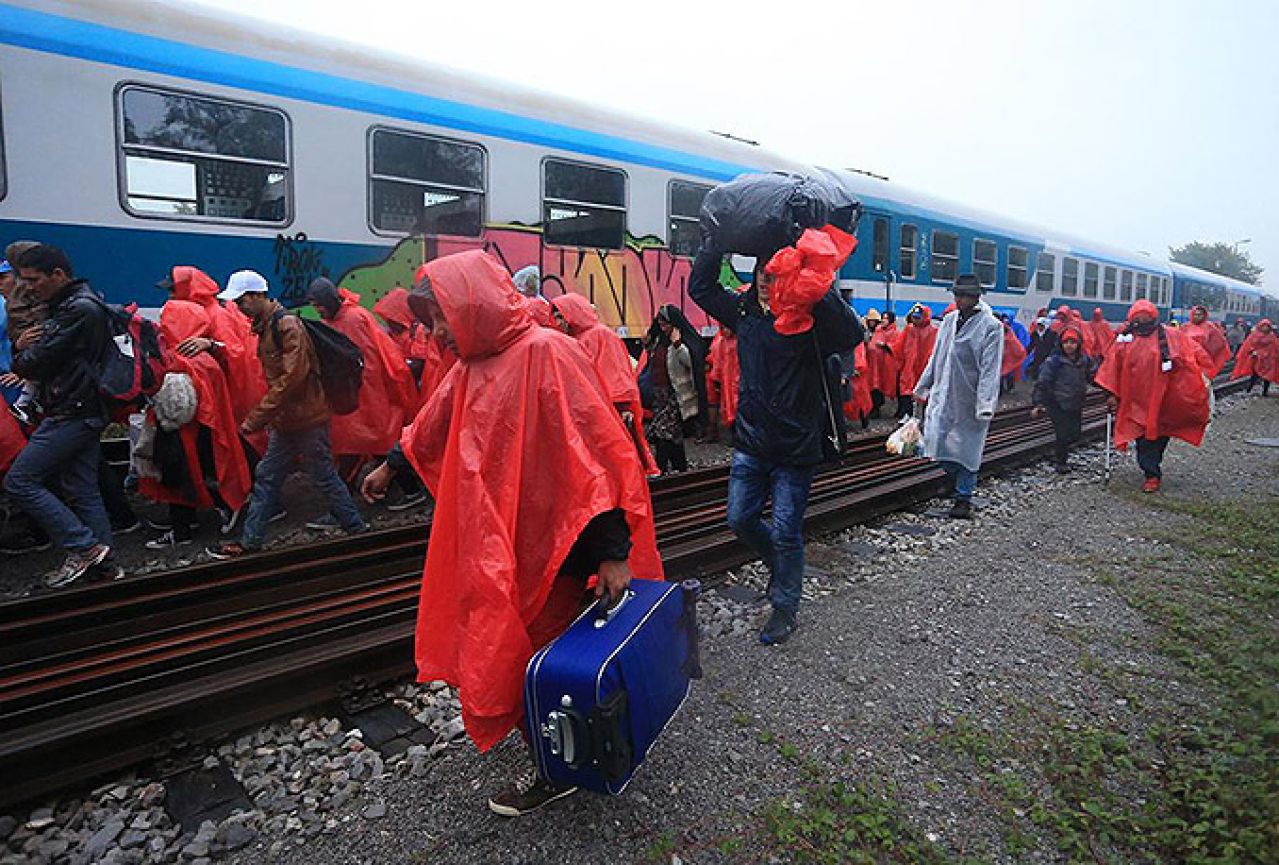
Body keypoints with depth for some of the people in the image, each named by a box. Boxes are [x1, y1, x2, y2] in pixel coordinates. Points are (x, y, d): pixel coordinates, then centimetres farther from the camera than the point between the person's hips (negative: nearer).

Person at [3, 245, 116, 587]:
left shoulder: (79, 310, -15)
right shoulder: (67, 306, 19)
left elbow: (35, 364, -18)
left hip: (71, 414, -10)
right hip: (84, 412, 10)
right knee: (82, 489, 10)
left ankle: (84, 546, -5)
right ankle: (100, 554, 15)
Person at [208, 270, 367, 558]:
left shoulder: (287, 324, -17)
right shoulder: (264, 327, 13)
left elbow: (292, 376, -24)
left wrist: (255, 419, -21)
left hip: (307, 419, -9)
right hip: (284, 421, 9)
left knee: (325, 477, 2)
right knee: (266, 477, 11)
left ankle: (357, 529, 17)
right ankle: (250, 541, 21)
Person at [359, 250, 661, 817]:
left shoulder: (546, 353, -18)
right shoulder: (472, 367, 8)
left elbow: (597, 453, -22)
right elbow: (432, 429, 26)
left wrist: (613, 551, -23)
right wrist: (390, 467, 40)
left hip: (546, 549, -8)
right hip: (497, 548, 8)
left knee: (529, 667, 6)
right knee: (502, 656, 18)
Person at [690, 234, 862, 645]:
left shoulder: (808, 318, -13)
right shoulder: (744, 310, 4)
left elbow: (851, 334, -31)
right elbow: (700, 287, 13)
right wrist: (714, 241, 5)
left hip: (795, 446, -5)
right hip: (751, 442, 6)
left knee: (786, 531, 4)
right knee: (741, 520, 13)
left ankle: (785, 608, 23)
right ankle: (782, 564, 42)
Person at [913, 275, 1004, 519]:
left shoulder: (991, 327, -9)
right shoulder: (949, 321, 9)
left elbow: (990, 370, -14)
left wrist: (985, 405, -20)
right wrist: (922, 387, 19)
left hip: (969, 401, -5)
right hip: (943, 396, 5)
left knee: (966, 449, 4)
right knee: (936, 442, -2)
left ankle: (963, 498, 18)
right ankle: (958, 478, 26)